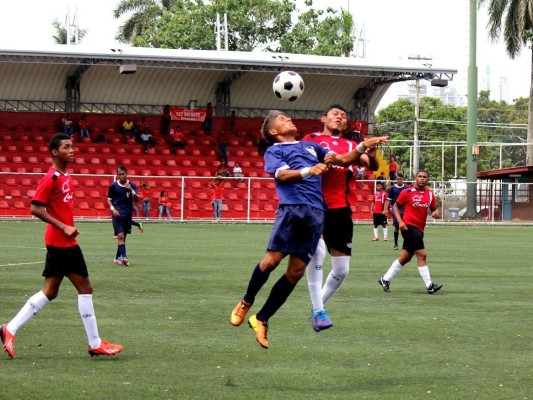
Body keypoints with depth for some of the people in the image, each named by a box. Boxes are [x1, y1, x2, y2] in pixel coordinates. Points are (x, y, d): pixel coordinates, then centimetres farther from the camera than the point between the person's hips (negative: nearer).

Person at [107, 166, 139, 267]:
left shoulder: (132, 185, 1)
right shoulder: (113, 186, -1)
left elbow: (136, 200, -5)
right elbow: (109, 199, 8)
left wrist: (131, 190, -21)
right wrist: (113, 209, -8)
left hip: (128, 215, 3)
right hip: (117, 214, -3)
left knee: (123, 237, 10)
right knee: (120, 236, -16)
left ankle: (118, 258, 22)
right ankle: (124, 257, -24)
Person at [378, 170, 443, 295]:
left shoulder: (430, 194, 8)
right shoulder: (407, 192, -7)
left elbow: (434, 208, 18)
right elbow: (395, 206, -1)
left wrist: (435, 212, -7)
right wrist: (400, 221, -14)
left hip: (419, 229, 7)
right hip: (409, 227, -7)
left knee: (405, 258, 14)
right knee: (422, 255, -13)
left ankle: (385, 279, 26)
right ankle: (429, 285, -11)